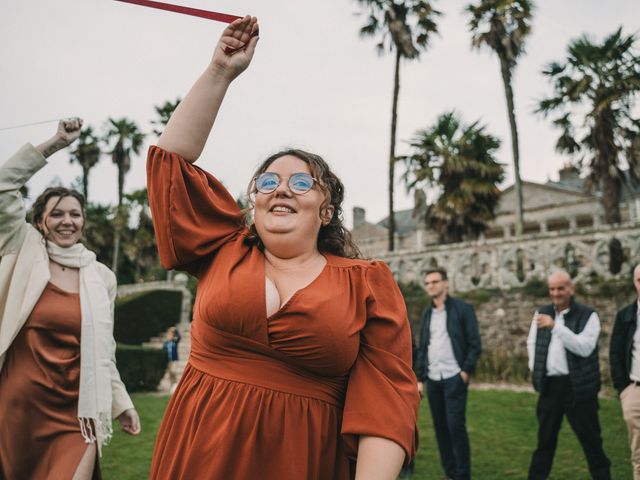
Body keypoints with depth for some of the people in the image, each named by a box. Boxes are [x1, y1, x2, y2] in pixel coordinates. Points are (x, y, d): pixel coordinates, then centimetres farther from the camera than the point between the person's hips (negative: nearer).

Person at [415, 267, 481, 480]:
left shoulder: (463, 309, -3)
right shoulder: (427, 313, 13)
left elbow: (475, 343, -6)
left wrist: (466, 371, -13)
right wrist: (420, 378, 11)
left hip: (454, 377, -5)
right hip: (433, 379, 5)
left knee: (456, 426, -7)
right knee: (440, 428, 8)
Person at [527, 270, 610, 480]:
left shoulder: (588, 316, -8)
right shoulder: (542, 313, 8)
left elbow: (584, 347, -21)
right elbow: (532, 343, 18)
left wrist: (555, 326, -28)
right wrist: (535, 371, 7)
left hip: (578, 386, -4)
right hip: (549, 385, 4)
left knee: (590, 439, 5)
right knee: (545, 438, 14)